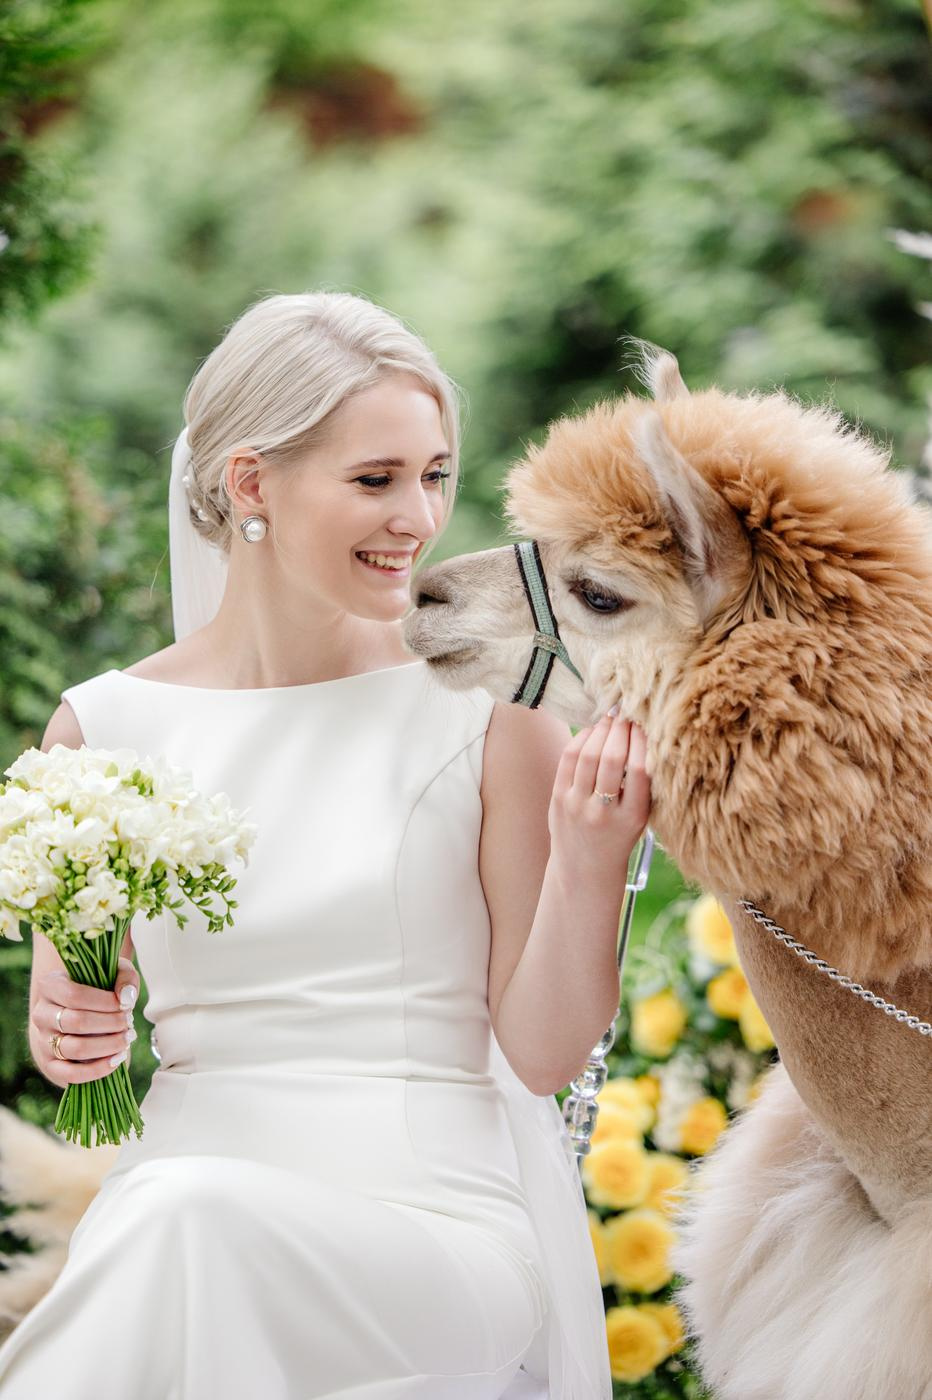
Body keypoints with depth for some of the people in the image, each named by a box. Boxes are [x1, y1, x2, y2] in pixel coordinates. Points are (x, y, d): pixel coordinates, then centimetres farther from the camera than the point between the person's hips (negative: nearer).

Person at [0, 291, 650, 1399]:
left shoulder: (485, 712, -2)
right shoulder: (104, 726, 5)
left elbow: (542, 1054, 0)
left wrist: (591, 858, -16)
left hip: (447, 1212, -2)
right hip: (175, 1196, 2)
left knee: (190, 1218, -33)